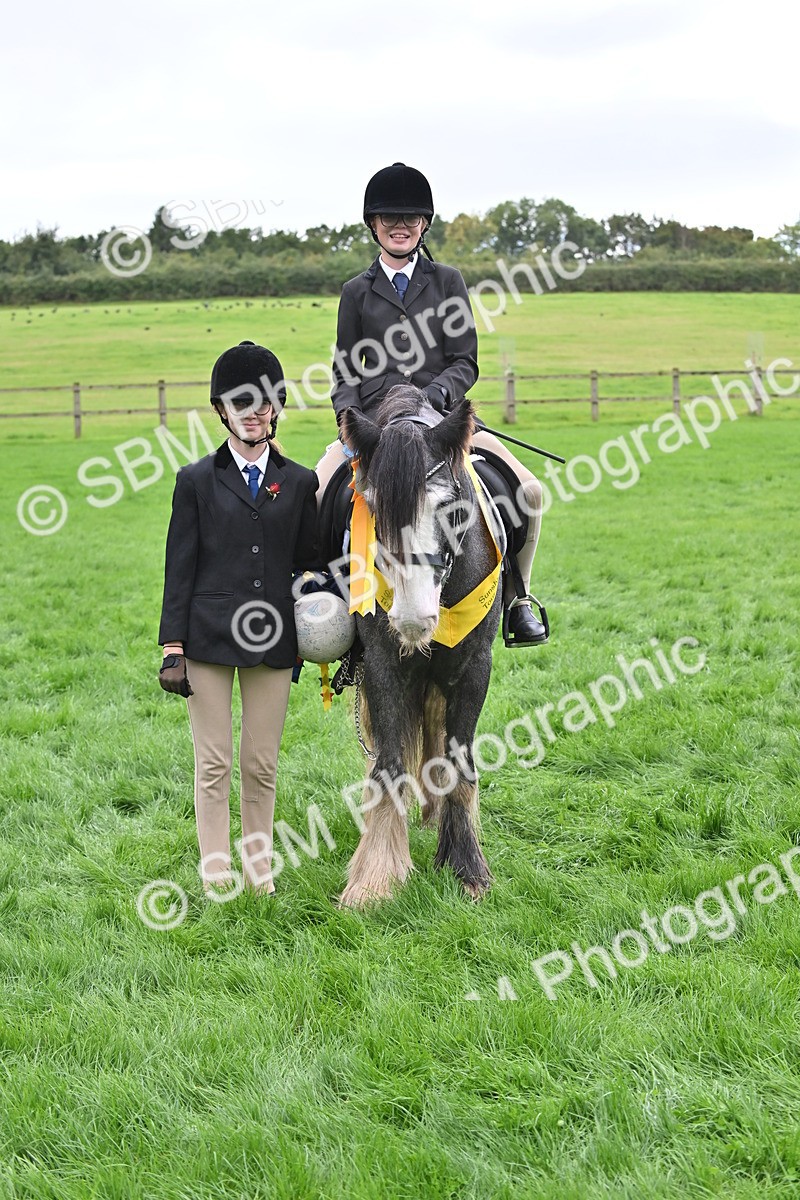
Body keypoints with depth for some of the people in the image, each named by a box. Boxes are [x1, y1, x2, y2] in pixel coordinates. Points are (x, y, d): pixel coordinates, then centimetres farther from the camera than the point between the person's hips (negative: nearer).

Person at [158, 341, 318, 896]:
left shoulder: (300, 482, 8)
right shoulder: (197, 480, 3)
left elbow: (308, 565, 11)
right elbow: (179, 569, 1)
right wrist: (173, 648, -3)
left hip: (272, 640, 2)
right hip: (209, 637, -1)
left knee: (262, 765, 8)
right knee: (214, 765, 3)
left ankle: (260, 869, 20)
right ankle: (216, 875, 12)